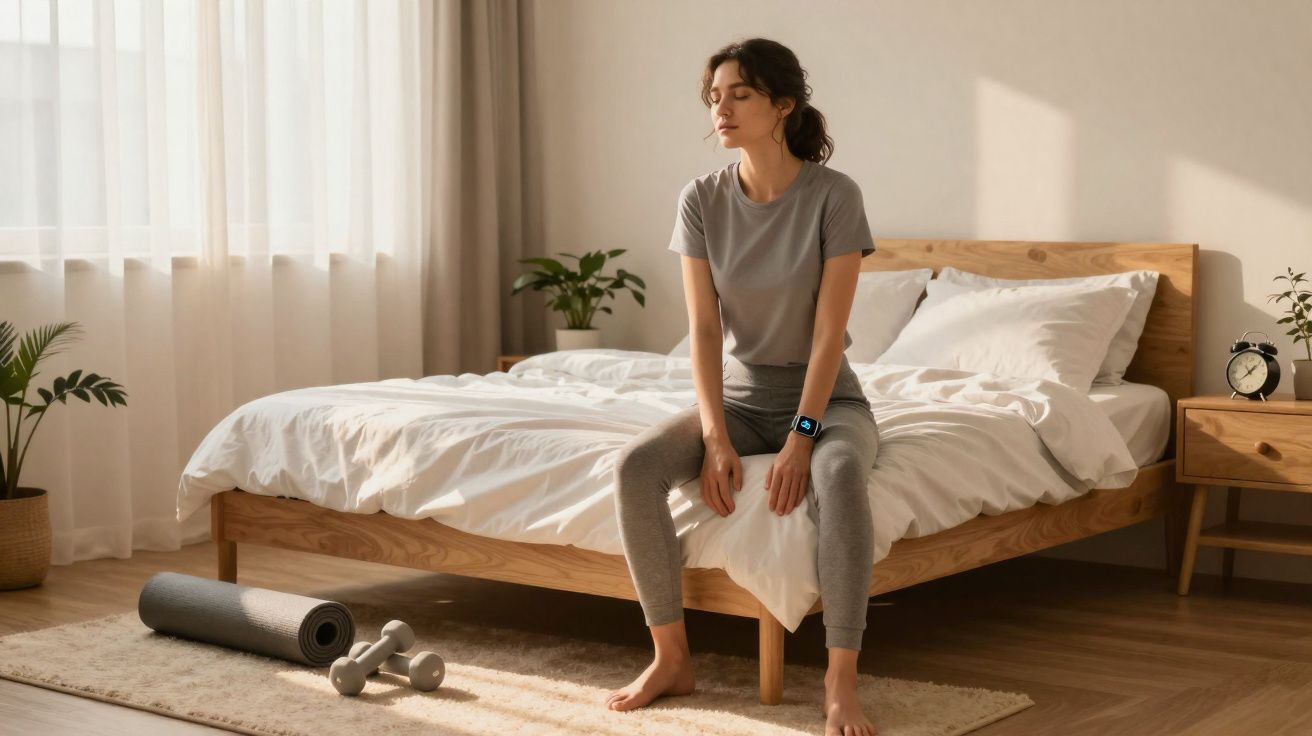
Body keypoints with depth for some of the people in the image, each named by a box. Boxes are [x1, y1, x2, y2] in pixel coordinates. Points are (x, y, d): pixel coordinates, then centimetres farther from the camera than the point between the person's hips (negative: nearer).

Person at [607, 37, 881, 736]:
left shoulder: (834, 195, -14)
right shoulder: (701, 200, -4)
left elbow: (829, 331, -17)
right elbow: (703, 328, -7)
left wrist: (800, 438, -24)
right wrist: (716, 439, -18)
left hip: (826, 396, -3)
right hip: (741, 395, 3)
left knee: (840, 472, -39)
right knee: (635, 464, -25)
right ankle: (671, 657, -12)